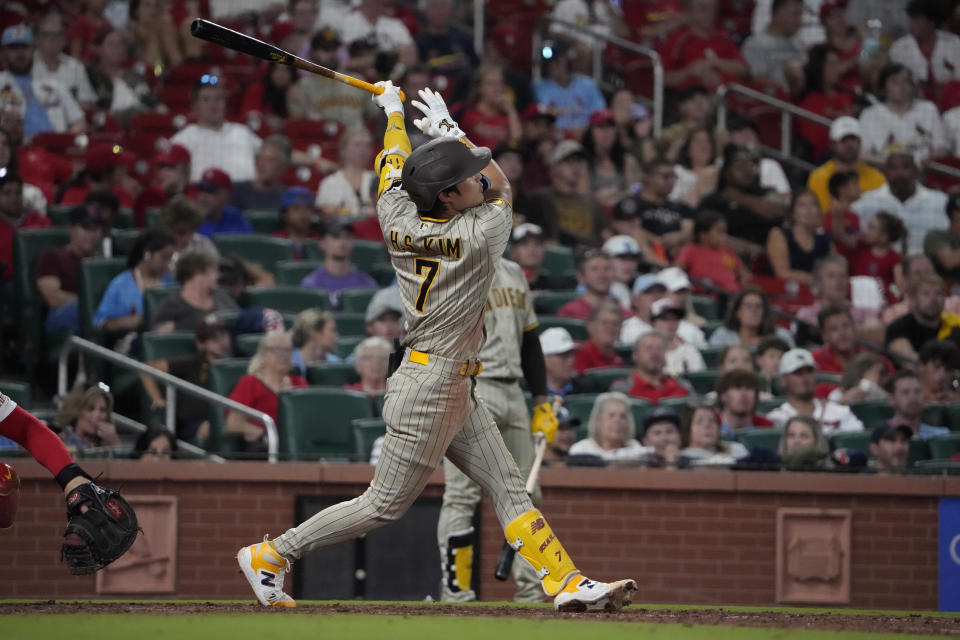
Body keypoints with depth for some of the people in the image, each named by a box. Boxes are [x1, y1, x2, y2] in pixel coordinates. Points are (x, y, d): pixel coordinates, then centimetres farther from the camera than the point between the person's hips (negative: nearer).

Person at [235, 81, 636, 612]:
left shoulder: (398, 220, -2)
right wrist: (447, 127, 13)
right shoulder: (482, 233, -16)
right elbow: (502, 186, 5)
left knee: (508, 487, 7)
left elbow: (392, 167, 19)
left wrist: (394, 111, 34)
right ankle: (270, 555, 4)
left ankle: (565, 582, 6)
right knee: (384, 505, -2)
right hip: (431, 386, -9)